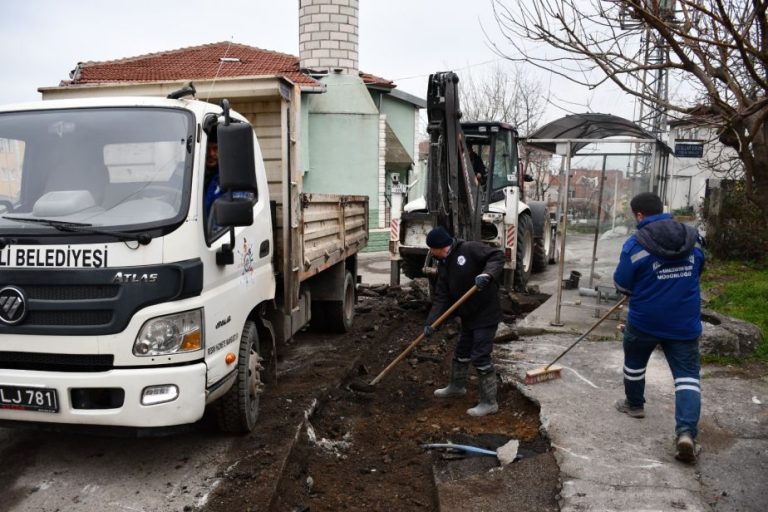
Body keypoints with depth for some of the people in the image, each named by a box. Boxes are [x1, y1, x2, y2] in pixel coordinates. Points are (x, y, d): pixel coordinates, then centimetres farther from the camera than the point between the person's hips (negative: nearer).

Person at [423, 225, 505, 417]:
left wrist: (487, 274, -38)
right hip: (468, 317, 9)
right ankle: (457, 386, 46)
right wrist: (431, 322, -6)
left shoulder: (470, 249, -17)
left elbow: (497, 256, -21)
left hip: (485, 315, -8)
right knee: (461, 354, 23)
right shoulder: (443, 266, 6)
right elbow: (441, 297, 3)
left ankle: (489, 402, 8)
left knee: (480, 358, -5)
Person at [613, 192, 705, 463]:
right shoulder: (693, 238, 3)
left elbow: (622, 284, -7)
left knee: (635, 362, 22)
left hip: (644, 320, -2)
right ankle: (686, 432, -9)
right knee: (687, 373, 4)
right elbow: (696, 271, 17)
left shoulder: (635, 244, -13)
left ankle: (634, 404, 42)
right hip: (685, 322, 3)